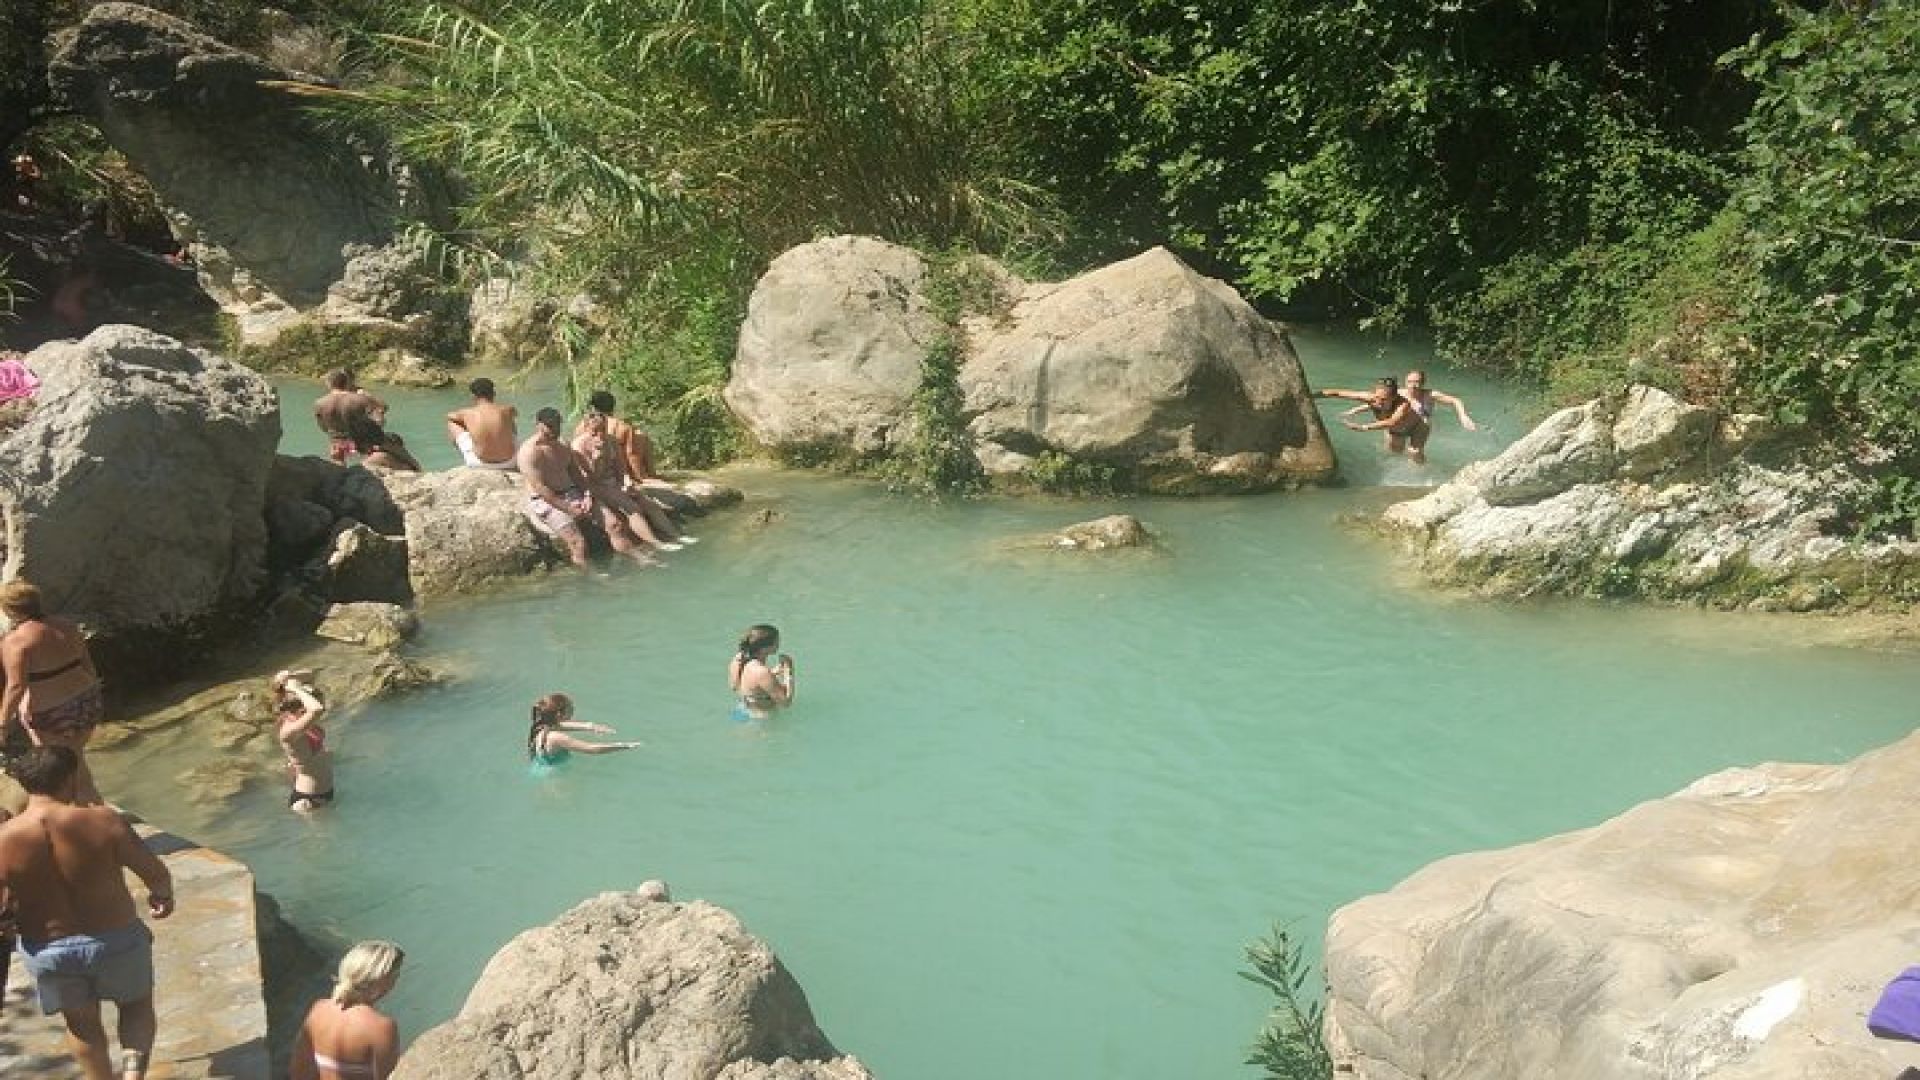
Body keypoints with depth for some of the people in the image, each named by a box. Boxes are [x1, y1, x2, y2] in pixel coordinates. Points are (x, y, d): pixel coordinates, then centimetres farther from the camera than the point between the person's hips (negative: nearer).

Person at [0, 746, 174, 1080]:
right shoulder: (102, 821, -21)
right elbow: (157, 873, -15)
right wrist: (162, 895, 8)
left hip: (47, 951, 2)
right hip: (115, 940, -2)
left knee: (81, 1021, 27)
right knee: (137, 1004, 24)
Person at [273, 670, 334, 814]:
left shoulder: (296, 717, -7)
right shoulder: (288, 731, -31)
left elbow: (309, 675, 3)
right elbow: (317, 709, -50)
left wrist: (291, 677, -18)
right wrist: (296, 689, -35)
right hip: (307, 799, -9)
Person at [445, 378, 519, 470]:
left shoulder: (468, 413, -10)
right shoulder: (506, 410, -8)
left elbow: (450, 415, 16)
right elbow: (516, 412, 20)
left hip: (480, 464, -2)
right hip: (508, 462, 2)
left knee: (451, 423, 17)